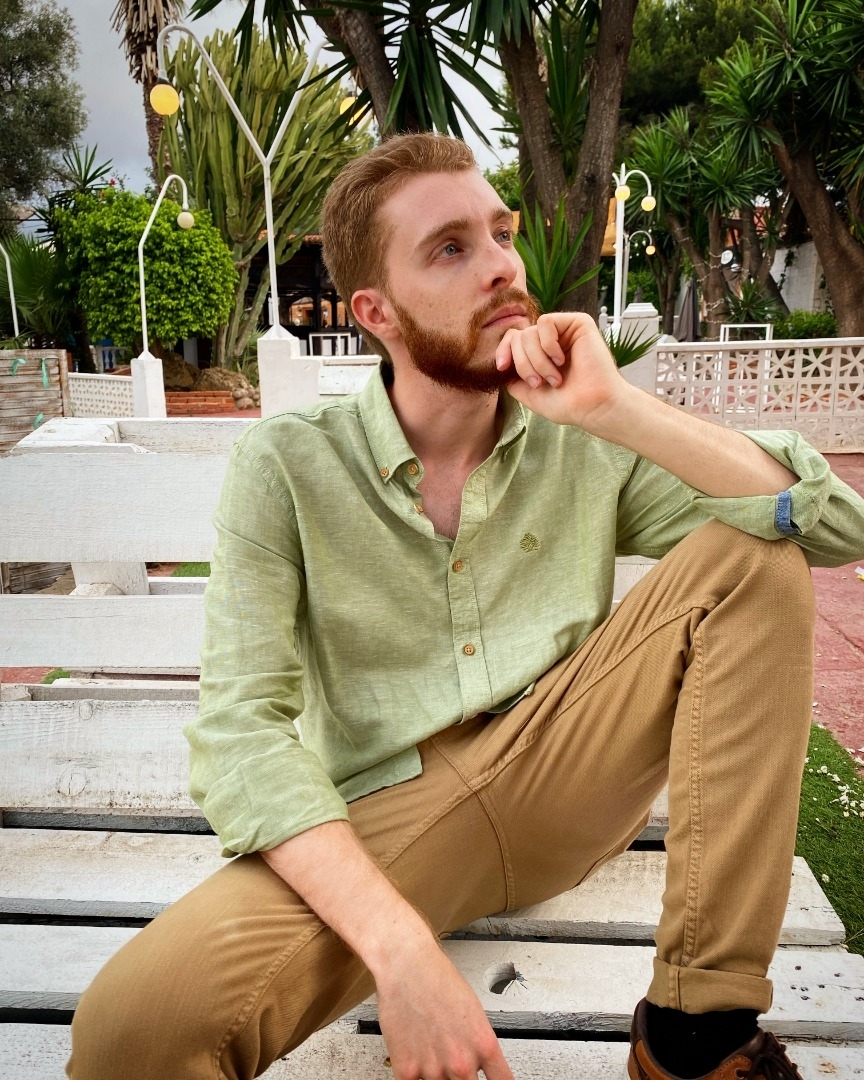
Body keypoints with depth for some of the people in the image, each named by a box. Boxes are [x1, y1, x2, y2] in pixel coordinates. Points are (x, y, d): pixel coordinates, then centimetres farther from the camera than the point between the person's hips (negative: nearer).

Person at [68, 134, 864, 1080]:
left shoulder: (587, 446, 3)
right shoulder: (286, 466, -3)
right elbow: (243, 727, -11)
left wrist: (616, 409, -17)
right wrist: (398, 943, -25)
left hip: (564, 781, 4)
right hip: (384, 820, -3)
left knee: (755, 552, -15)